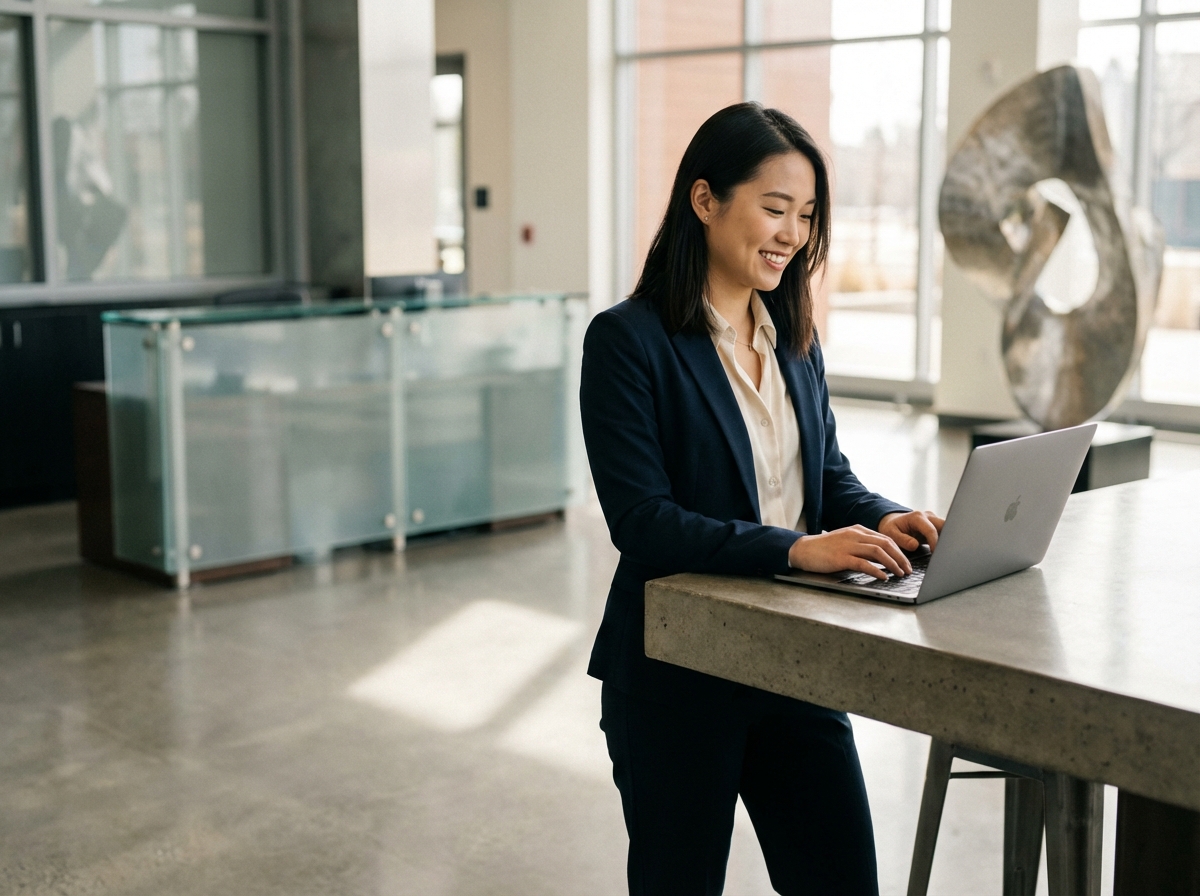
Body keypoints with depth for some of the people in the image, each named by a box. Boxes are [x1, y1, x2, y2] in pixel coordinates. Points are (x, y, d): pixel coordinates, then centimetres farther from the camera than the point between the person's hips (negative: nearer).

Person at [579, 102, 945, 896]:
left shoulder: (794, 340, 9)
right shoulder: (627, 341, -13)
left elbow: (832, 478, 14)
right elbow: (641, 520, -20)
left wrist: (886, 519, -8)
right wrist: (795, 548, -28)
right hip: (676, 677, -6)